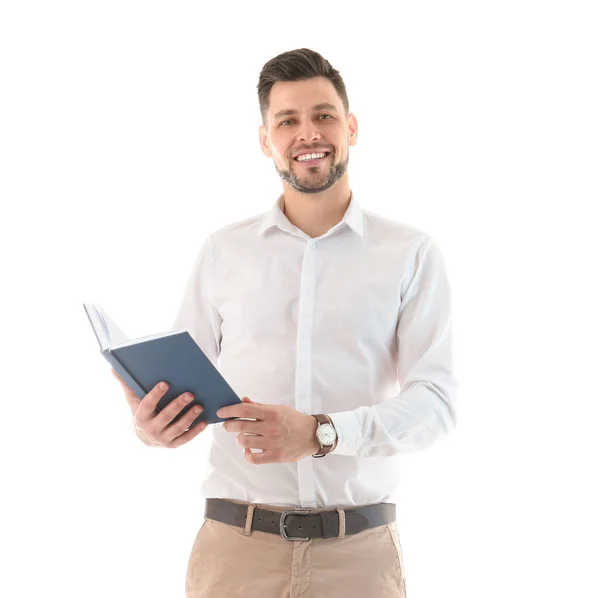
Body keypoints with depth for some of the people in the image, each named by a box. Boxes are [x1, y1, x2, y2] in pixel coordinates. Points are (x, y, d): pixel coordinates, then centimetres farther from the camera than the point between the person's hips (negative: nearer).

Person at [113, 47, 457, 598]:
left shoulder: (412, 253, 2)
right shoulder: (222, 252, 9)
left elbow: (436, 399, -7)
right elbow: (180, 383, 9)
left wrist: (321, 433, -23)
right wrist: (150, 425, -15)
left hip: (360, 551, -1)